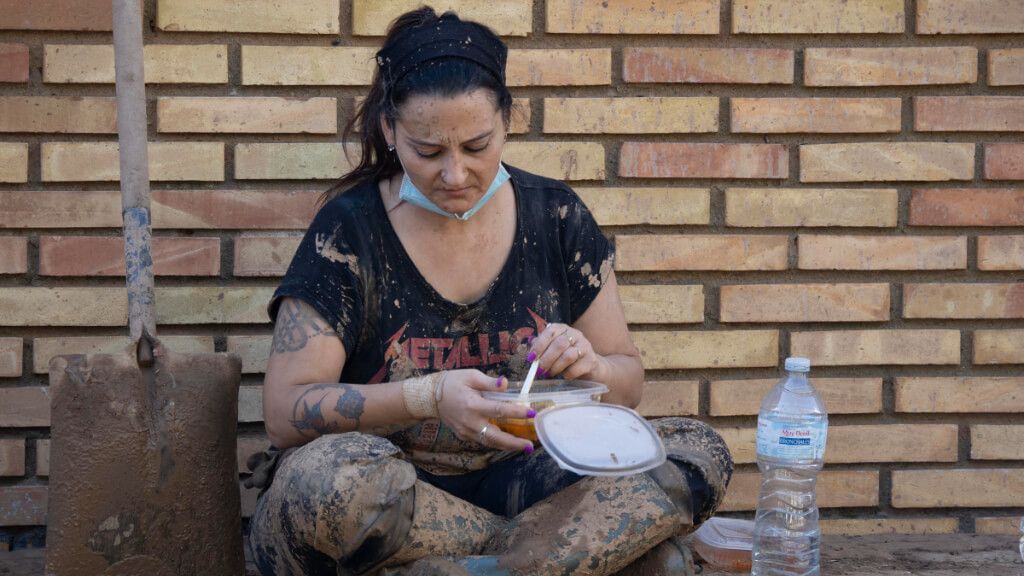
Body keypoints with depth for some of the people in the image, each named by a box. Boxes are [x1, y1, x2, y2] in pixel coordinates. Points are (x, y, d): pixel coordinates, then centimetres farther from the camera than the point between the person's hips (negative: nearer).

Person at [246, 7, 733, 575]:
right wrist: (427, 397, -26)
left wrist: (591, 369, -15)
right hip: (391, 494, -3)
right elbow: (284, 411, -12)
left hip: (518, 478, 4)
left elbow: (629, 382, 9)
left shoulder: (555, 217, 3)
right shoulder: (348, 228, -5)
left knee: (699, 451, -17)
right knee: (323, 474, -37)